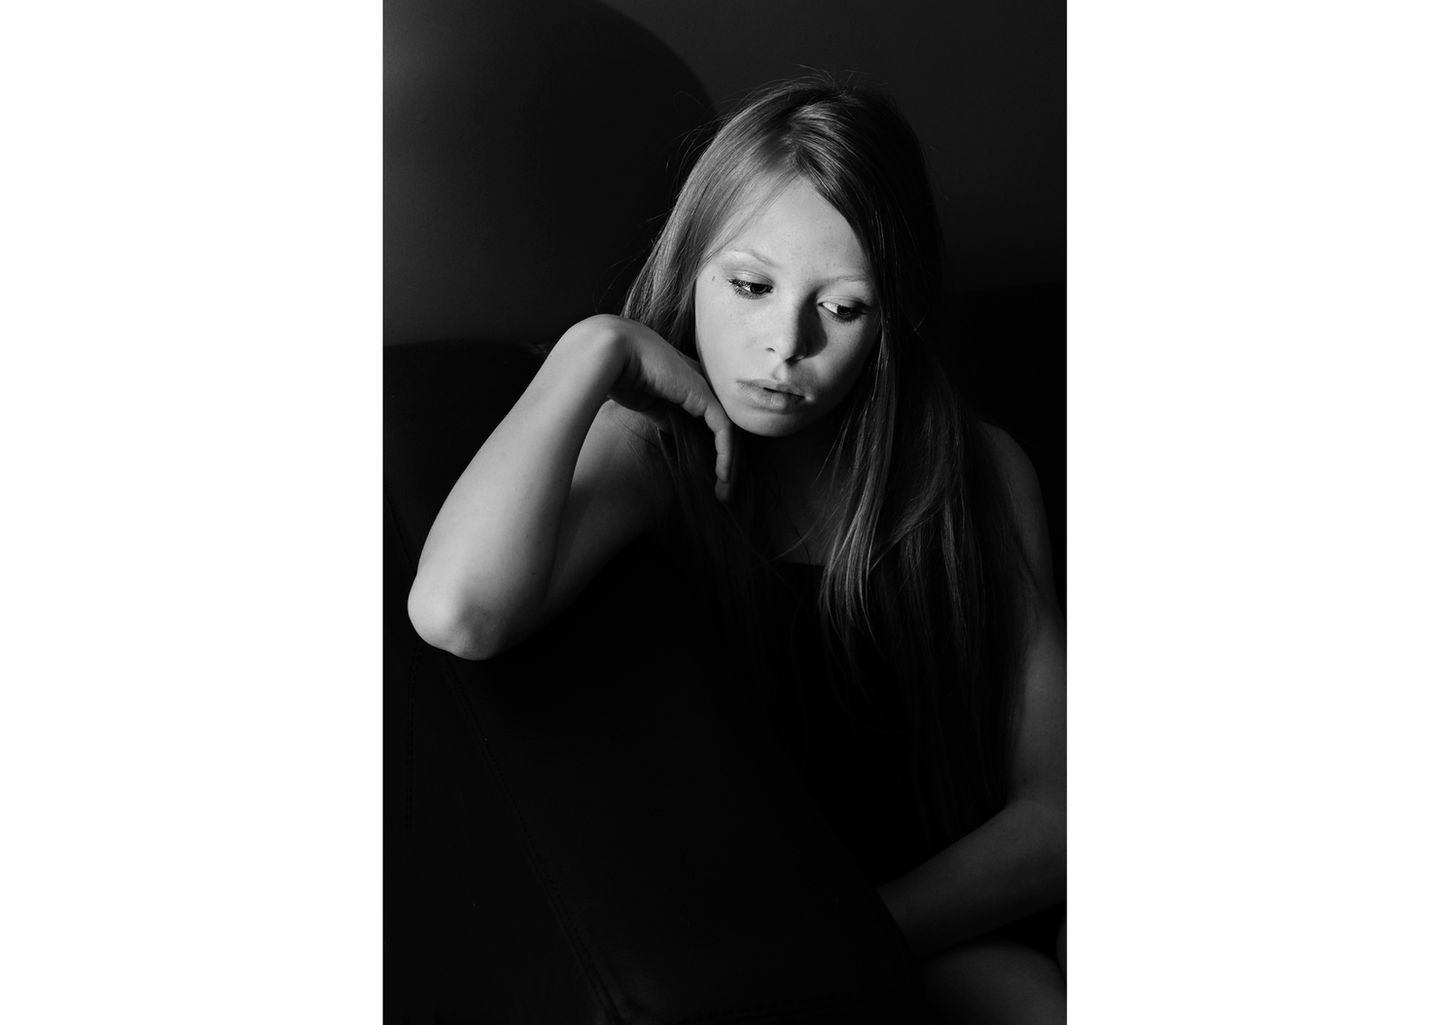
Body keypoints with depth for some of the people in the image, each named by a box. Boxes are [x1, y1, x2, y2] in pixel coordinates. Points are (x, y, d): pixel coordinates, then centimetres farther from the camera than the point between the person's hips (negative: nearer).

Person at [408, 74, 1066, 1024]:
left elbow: (1050, 805, -5)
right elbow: (456, 613, -32)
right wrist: (597, 349, -22)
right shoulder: (647, 451, -9)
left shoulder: (983, 474, -4)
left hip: (958, 905, 3)